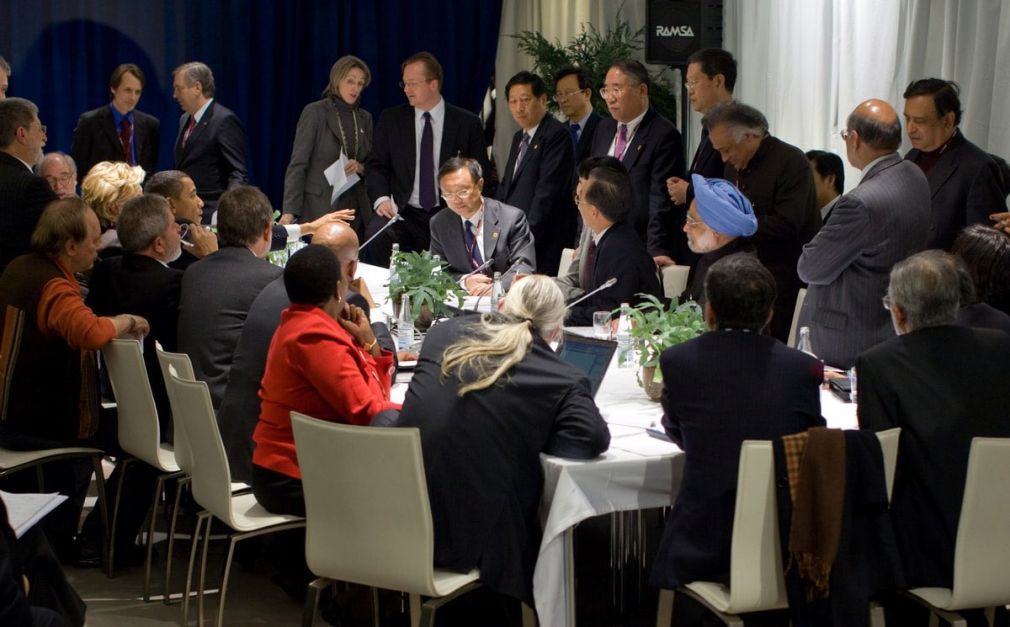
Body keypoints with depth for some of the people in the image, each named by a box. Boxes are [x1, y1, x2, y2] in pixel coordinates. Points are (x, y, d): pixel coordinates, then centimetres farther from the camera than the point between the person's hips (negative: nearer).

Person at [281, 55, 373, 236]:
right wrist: (289, 211, -16)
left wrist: (360, 167, -6)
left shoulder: (365, 118, 13)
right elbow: (298, 164, -6)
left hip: (356, 209, 5)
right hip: (320, 208, -4)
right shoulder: (315, 112, -2)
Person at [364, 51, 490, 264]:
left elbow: (481, 174, 9)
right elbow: (376, 165, 9)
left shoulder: (467, 123, 5)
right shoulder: (390, 119, 10)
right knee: (376, 233, -30)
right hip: (405, 214, 2)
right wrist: (381, 198, -10)